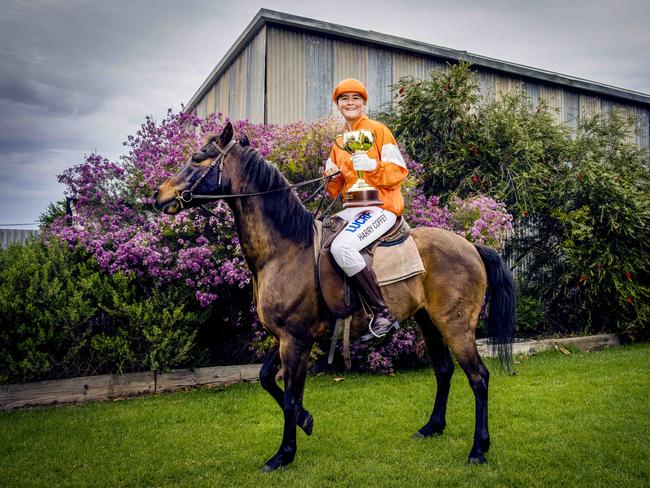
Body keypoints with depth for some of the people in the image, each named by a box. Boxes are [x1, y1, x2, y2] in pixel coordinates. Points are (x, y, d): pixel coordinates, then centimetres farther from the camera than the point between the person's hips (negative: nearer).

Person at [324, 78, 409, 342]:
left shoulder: (378, 130, 0)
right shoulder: (339, 142, 19)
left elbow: (399, 172, -6)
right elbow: (335, 190, 19)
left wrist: (373, 166, -24)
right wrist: (333, 176, -3)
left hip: (381, 206, -8)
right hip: (352, 208, 8)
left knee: (342, 246, -31)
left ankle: (383, 314, -24)